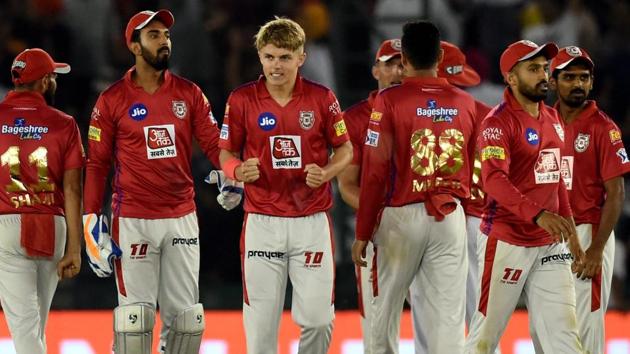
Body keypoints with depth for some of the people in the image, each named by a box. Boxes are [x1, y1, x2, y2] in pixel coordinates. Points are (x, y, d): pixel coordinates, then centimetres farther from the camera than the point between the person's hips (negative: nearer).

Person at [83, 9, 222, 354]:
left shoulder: (189, 94, 6)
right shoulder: (112, 100, -1)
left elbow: (213, 144, 1)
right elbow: (96, 163, 0)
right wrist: (92, 222, -6)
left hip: (182, 218, 3)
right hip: (132, 220, -3)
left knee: (185, 317, 7)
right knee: (135, 316, -5)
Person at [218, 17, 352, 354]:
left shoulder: (322, 98, 0)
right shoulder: (241, 99, -1)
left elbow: (344, 150, 9)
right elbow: (227, 155, 7)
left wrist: (325, 173, -12)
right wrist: (240, 171, -16)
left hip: (312, 221, 0)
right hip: (262, 222, 0)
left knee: (318, 319, 0)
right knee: (261, 322, 1)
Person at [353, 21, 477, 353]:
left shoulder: (389, 101, -7)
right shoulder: (465, 103, 4)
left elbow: (375, 172, -8)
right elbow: (471, 168, 10)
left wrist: (363, 232, -3)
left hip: (401, 214, -2)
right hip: (451, 217, 3)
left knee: (386, 309, 10)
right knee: (447, 314, 0)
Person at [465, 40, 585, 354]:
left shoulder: (552, 119, 13)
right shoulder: (498, 122, -12)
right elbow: (494, 180, -27)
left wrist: (570, 233, 18)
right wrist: (538, 214, -40)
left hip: (550, 245, 7)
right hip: (508, 242, -7)